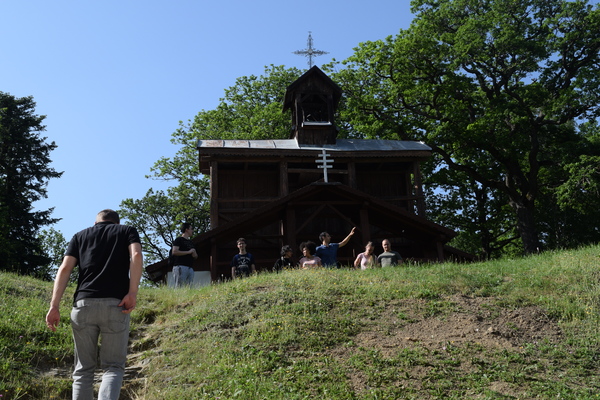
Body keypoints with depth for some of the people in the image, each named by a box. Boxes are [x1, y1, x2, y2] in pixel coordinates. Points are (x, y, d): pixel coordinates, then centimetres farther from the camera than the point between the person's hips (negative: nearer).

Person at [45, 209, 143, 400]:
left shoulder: (80, 235, 23)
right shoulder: (127, 231, 18)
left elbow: (65, 268, 8)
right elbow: (136, 256, -4)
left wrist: (54, 306, 3)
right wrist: (132, 293, -8)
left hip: (84, 304, 2)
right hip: (115, 305, -2)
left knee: (84, 368, 11)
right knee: (113, 366, 3)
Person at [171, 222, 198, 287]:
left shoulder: (191, 242, 25)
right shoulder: (179, 240, 2)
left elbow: (195, 256, 29)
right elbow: (174, 252, -13)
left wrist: (194, 254, 3)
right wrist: (189, 252, -10)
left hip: (190, 268, 8)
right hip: (180, 267, -8)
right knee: (179, 287, -13)